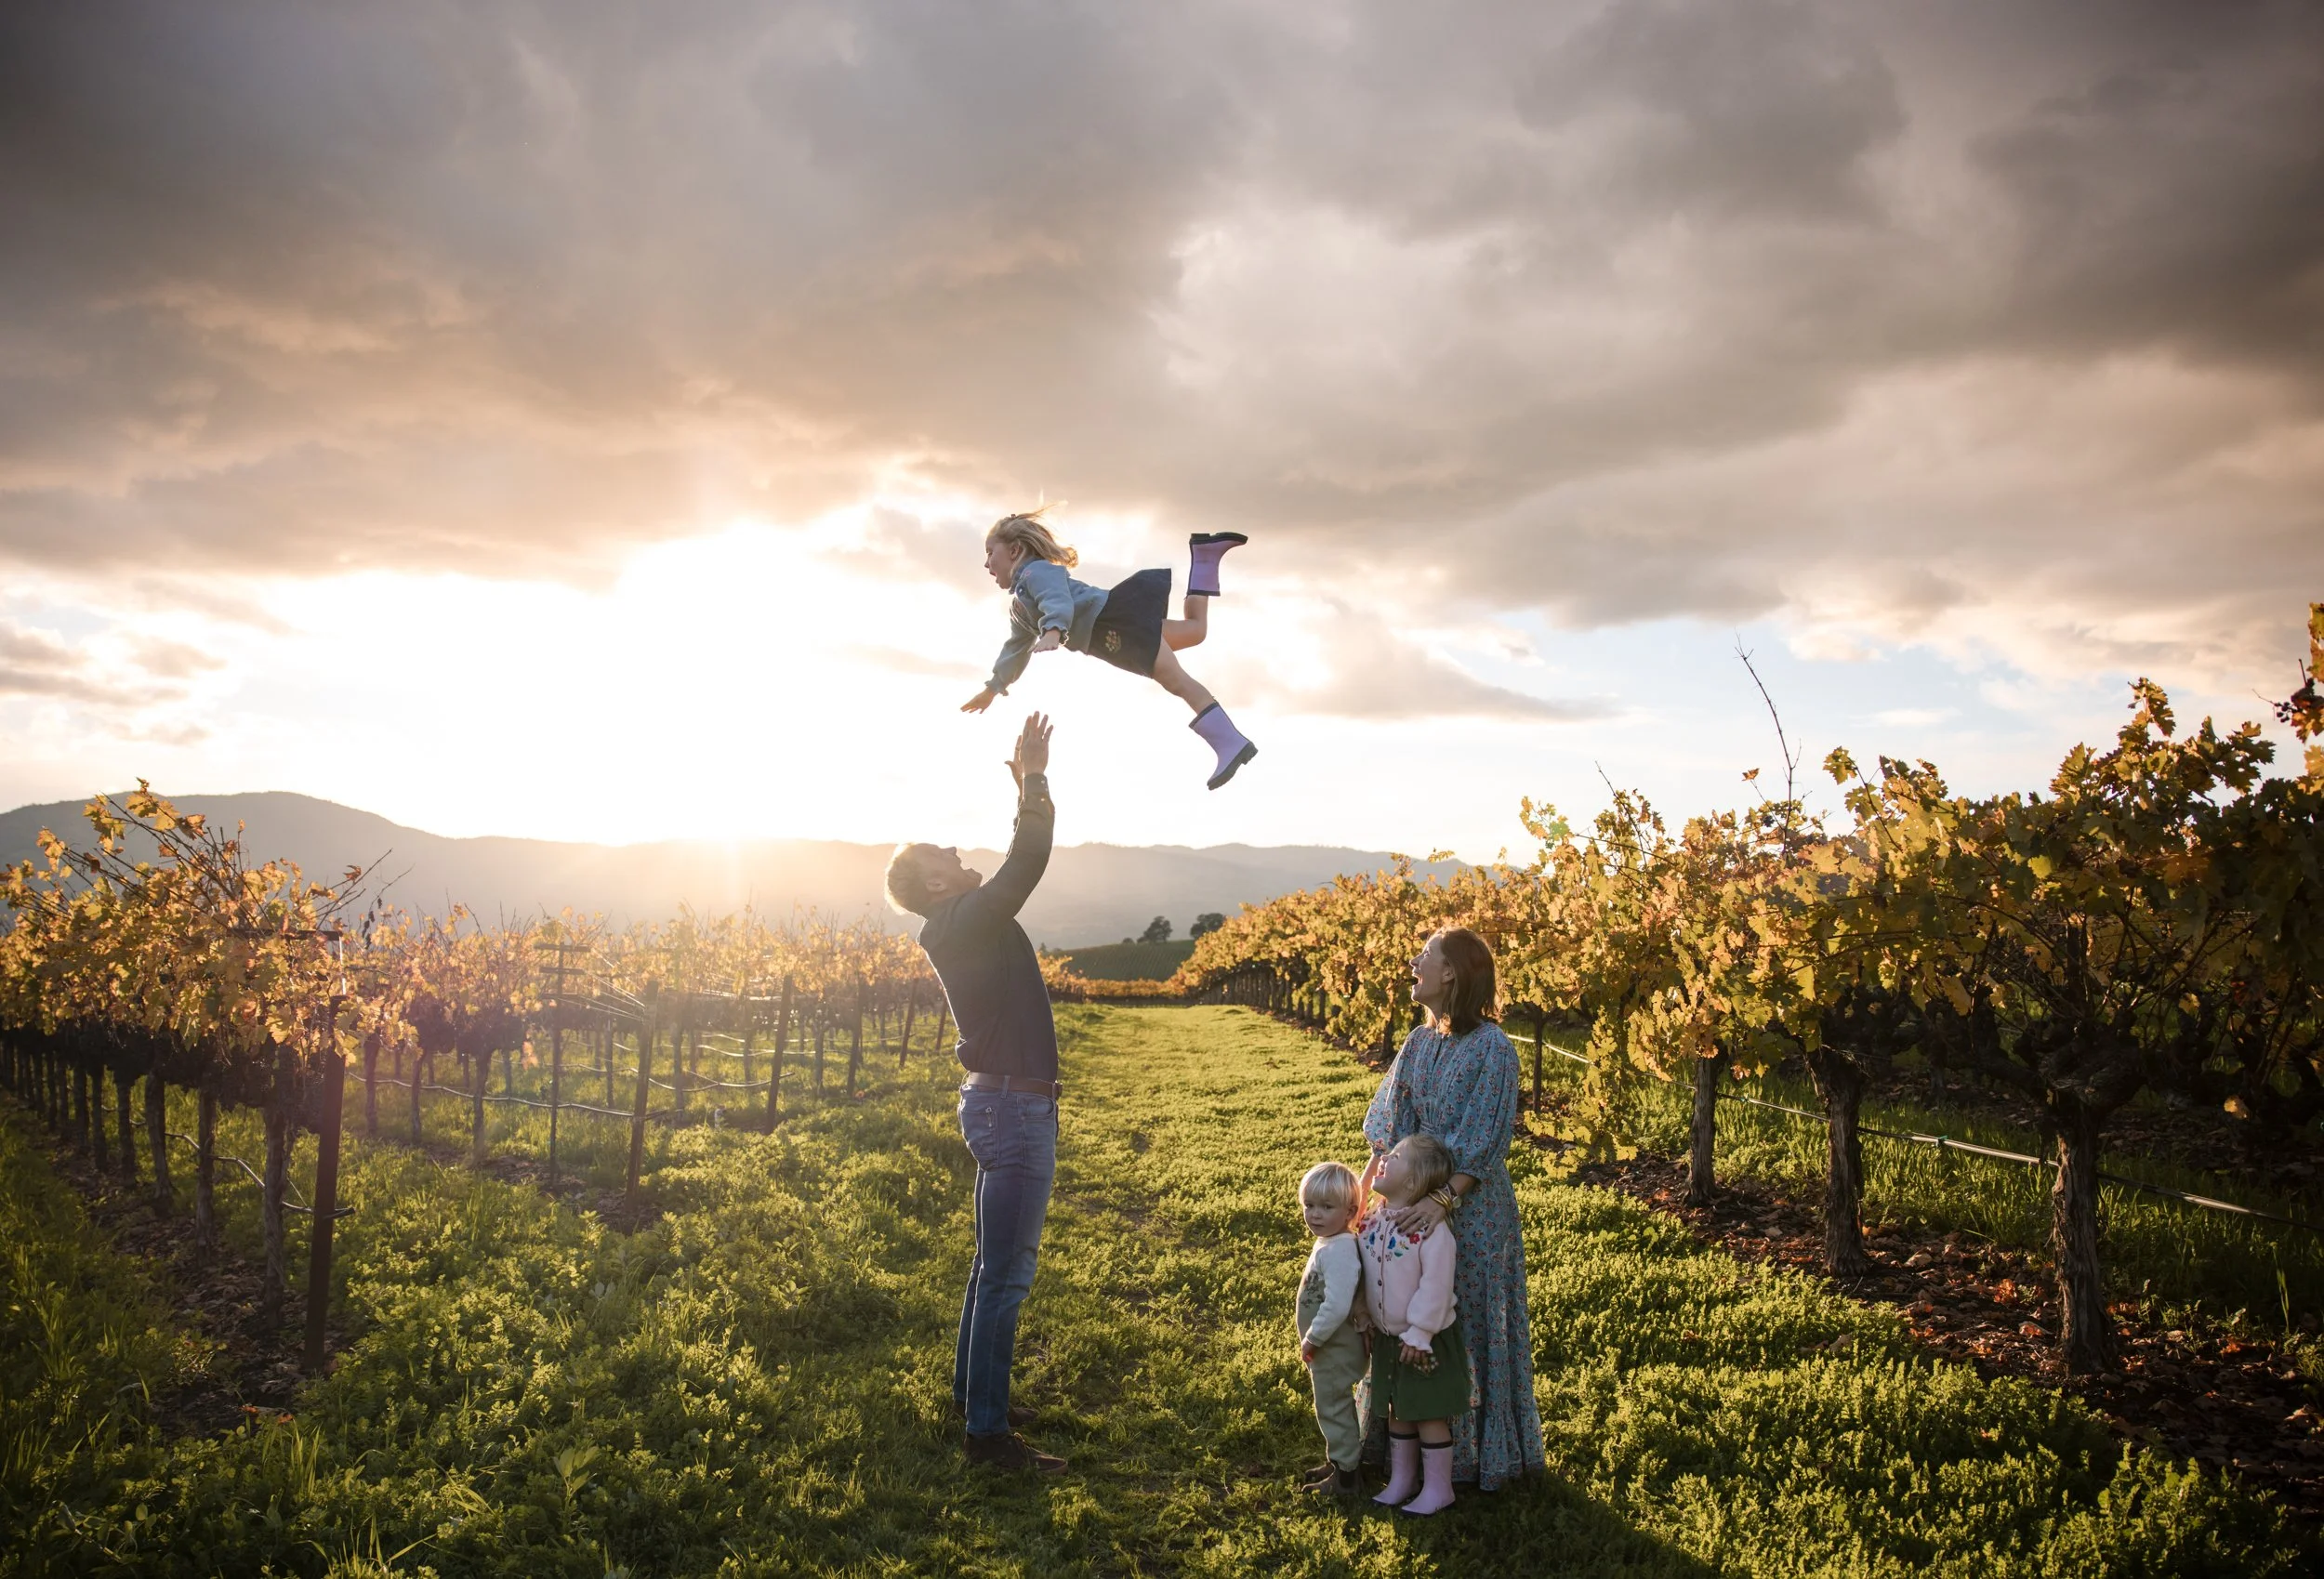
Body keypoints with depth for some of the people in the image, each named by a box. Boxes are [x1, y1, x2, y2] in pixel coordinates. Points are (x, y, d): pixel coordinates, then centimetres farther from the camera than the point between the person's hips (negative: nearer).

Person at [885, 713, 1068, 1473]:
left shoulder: (967, 924, 11)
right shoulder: (967, 922, -17)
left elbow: (1021, 862, 20)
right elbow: (1027, 860, -24)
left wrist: (1029, 782, 14)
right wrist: (1034, 780, -15)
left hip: (1003, 1103, 10)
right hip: (1014, 1108, -10)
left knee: (995, 1263, 20)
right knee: (1007, 1273, -5)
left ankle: (971, 1391, 32)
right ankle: (987, 1430, 1)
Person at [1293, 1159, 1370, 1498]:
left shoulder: (1338, 1251, -29)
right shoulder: (1329, 1243, 3)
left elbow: (1337, 1306, -33)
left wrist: (1311, 1340, -22)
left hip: (1334, 1349, -9)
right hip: (1328, 1348, 9)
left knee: (1334, 1407, 6)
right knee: (1332, 1407, 22)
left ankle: (1346, 1475, 20)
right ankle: (1339, 1461, 38)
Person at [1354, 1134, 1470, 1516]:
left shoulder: (1430, 1228, -24)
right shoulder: (1370, 1222, -4)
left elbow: (1435, 1286, -23)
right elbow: (1363, 1276, 10)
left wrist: (1419, 1334, -21)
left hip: (1424, 1340, -6)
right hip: (1387, 1337, 6)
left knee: (1429, 1415, 6)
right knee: (1397, 1412, 18)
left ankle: (1437, 1488, 20)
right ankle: (1401, 1480, 32)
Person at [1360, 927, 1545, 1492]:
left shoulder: (1492, 1049, -17)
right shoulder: (1419, 1043, 4)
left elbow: (1483, 1143, -21)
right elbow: (1390, 1129, 6)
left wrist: (1442, 1200, -29)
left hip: (1472, 1208, -6)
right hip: (1416, 1202, 6)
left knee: (1471, 1322, 8)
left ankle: (1479, 1451, 25)